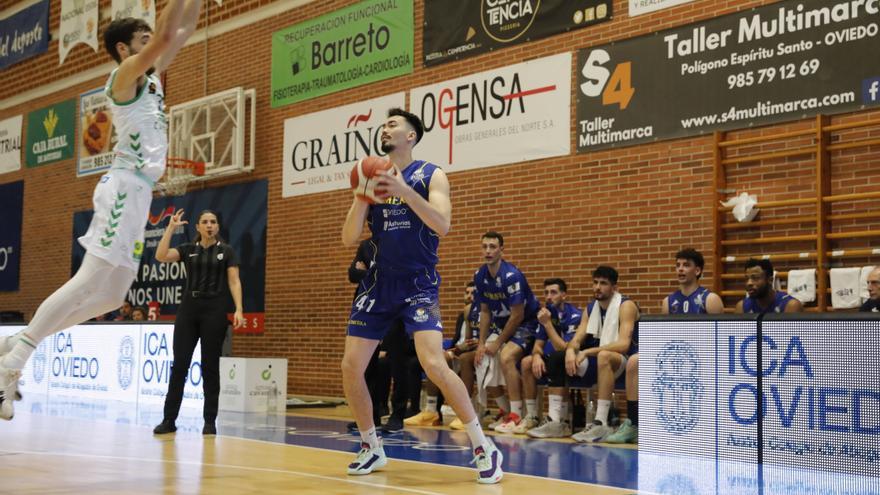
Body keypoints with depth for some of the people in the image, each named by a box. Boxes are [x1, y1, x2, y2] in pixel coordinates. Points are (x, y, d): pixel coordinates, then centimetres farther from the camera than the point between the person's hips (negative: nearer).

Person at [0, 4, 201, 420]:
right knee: (89, 281, -16)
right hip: (124, 189, -9)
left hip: (138, 193, 9)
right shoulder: (123, 77, -3)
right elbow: (165, 35, -18)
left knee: (111, 296, 8)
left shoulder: (152, 79, 20)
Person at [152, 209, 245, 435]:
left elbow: (234, 282, -2)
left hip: (214, 310, -2)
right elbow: (161, 256, -8)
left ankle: (210, 421, 7)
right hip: (188, 309, 2)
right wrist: (171, 227, -6)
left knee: (210, 366, 1)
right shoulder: (188, 249, 9)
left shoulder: (226, 251, 4)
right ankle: (169, 419, 6)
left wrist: (238, 310, -14)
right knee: (179, 365, 0)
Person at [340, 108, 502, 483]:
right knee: (351, 368, 0)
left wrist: (404, 190, -26)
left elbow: (442, 226, -18)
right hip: (379, 283, 5)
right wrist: (361, 196, -12)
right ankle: (372, 448, 18)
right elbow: (349, 239, 4)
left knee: (434, 364, -21)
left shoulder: (431, 175, -3)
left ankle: (484, 447, -8)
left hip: (418, 284, -5)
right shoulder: (372, 178, 9)